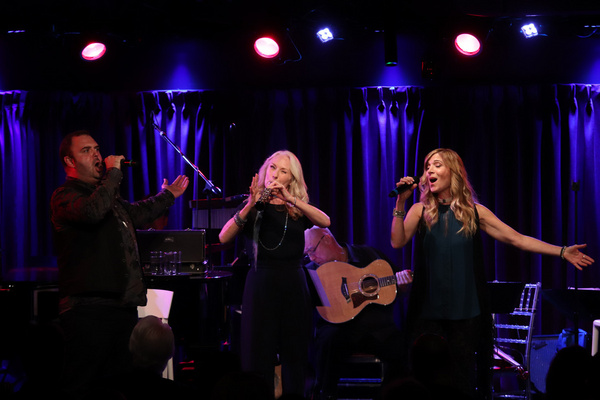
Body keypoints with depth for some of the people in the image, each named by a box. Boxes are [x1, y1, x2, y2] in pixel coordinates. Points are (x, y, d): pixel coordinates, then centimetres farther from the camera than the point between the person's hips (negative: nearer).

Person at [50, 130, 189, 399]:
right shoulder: (64, 197, -6)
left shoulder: (109, 197, 22)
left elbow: (136, 213, 43)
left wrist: (167, 195, 54)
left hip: (123, 305, 9)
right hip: (88, 308, -9)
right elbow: (92, 212, -28)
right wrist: (113, 174, -16)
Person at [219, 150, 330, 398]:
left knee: (295, 354, 3)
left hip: (294, 284, 2)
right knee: (258, 356, -3)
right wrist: (250, 205, -20)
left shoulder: (298, 210, 9)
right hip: (261, 283, -2)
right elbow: (224, 238, -9)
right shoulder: (254, 207, 5)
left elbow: (325, 222, -11)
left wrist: (291, 199, -20)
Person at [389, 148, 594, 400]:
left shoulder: (474, 212, 5)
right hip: (429, 311, 0)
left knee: (463, 379, 4)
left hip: (465, 312, 0)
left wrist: (562, 252, -1)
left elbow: (517, 239, 4)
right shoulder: (421, 211, 4)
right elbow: (397, 242, -9)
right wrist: (400, 203, -16)